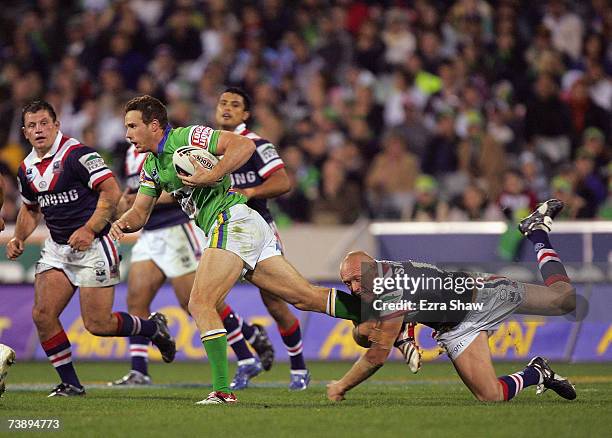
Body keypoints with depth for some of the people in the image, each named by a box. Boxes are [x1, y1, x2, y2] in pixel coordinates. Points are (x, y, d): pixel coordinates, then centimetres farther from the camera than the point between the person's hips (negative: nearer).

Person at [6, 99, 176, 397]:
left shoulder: (76, 154, -15)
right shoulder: (27, 168, 8)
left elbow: (111, 191, -19)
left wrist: (89, 229, -26)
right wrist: (19, 238, 8)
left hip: (93, 247, -7)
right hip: (57, 247, 7)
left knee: (98, 324, -7)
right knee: (42, 314, -8)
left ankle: (153, 328, 21)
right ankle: (70, 383, 4)